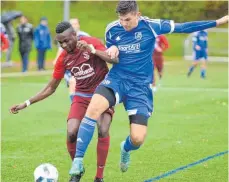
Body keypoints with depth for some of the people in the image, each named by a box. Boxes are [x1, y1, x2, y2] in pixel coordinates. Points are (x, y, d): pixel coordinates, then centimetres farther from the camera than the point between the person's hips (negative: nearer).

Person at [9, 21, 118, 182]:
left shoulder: (92, 43, -11)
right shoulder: (64, 58, -1)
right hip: (82, 97, 3)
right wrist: (26, 103, 3)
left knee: (103, 131, -24)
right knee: (71, 133, -18)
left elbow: (116, 60, -22)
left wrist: (92, 50, -32)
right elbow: (51, 88, 8)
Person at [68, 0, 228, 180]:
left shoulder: (151, 26, -9)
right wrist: (111, 50, -9)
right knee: (93, 108, -31)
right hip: (116, 80, 1)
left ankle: (126, 149, 33)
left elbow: (183, 27, -2)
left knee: (138, 139, -9)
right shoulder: (112, 29, -2)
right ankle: (78, 161, -25)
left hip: (140, 87, -1)